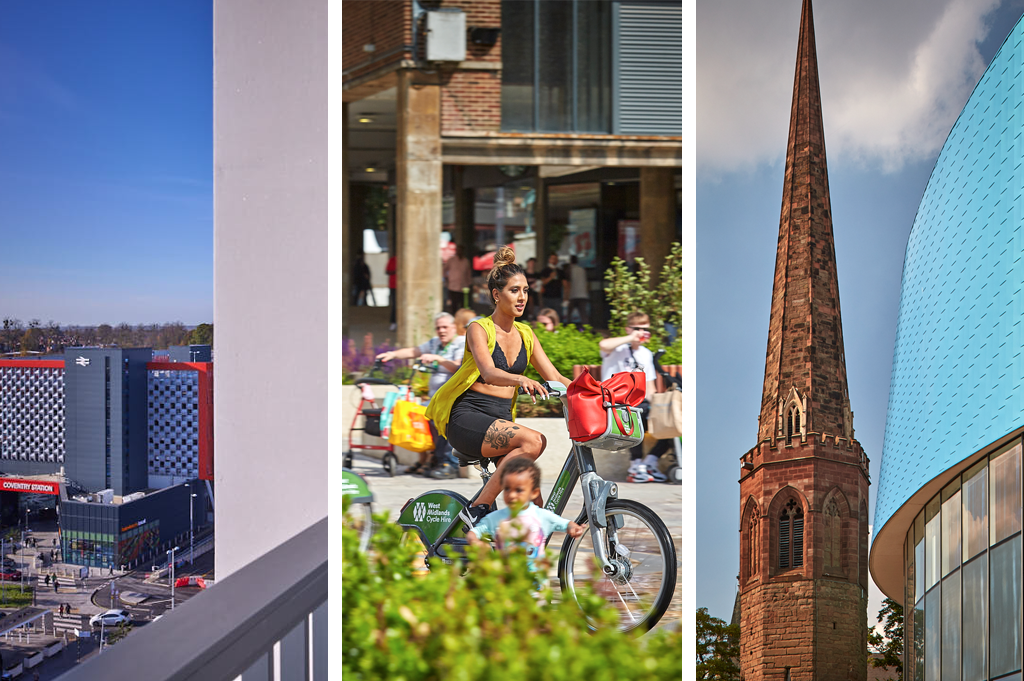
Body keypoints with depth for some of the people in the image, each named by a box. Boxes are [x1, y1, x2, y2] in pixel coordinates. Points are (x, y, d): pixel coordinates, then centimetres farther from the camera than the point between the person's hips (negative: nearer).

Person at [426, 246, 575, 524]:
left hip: (501, 420, 6)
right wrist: (521, 379, -45)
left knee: (534, 505, -12)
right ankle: (477, 510, -26)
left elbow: (555, 378, 10)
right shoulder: (479, 329, -6)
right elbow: (488, 372, -25)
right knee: (534, 440, -31)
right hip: (467, 419, -6)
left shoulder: (525, 334, 12)